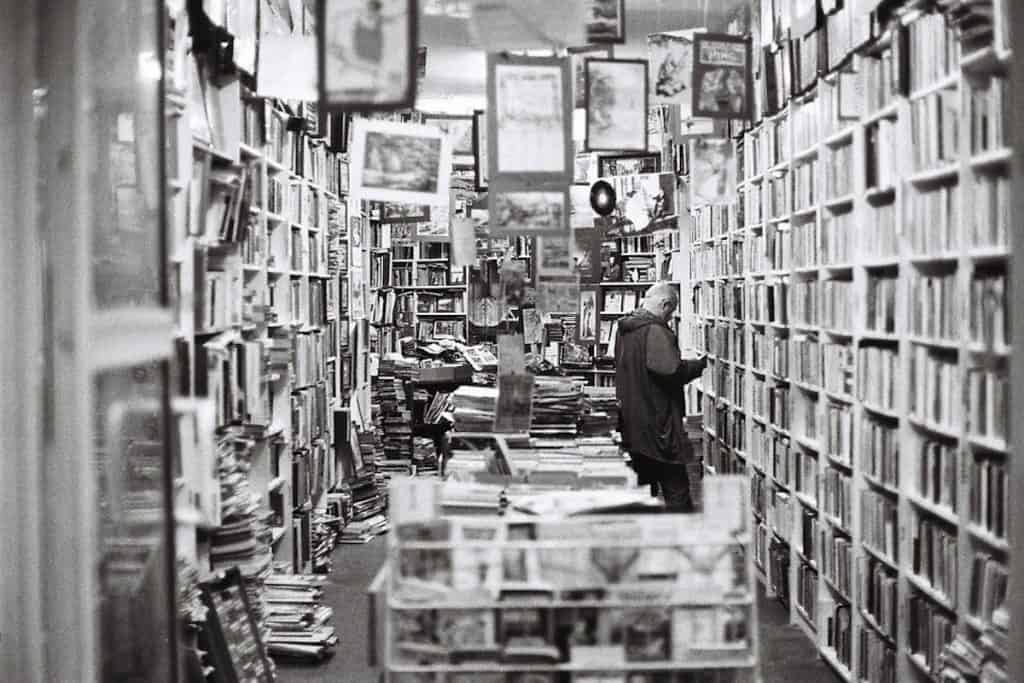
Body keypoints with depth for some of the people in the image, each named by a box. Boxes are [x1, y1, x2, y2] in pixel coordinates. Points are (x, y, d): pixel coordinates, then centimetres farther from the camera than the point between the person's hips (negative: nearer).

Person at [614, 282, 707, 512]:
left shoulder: (625, 329, 12)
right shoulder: (655, 330, -17)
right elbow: (671, 370, -26)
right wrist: (702, 364, -11)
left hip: (631, 424, 9)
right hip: (657, 425, -9)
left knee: (643, 485, 16)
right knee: (676, 491, -4)